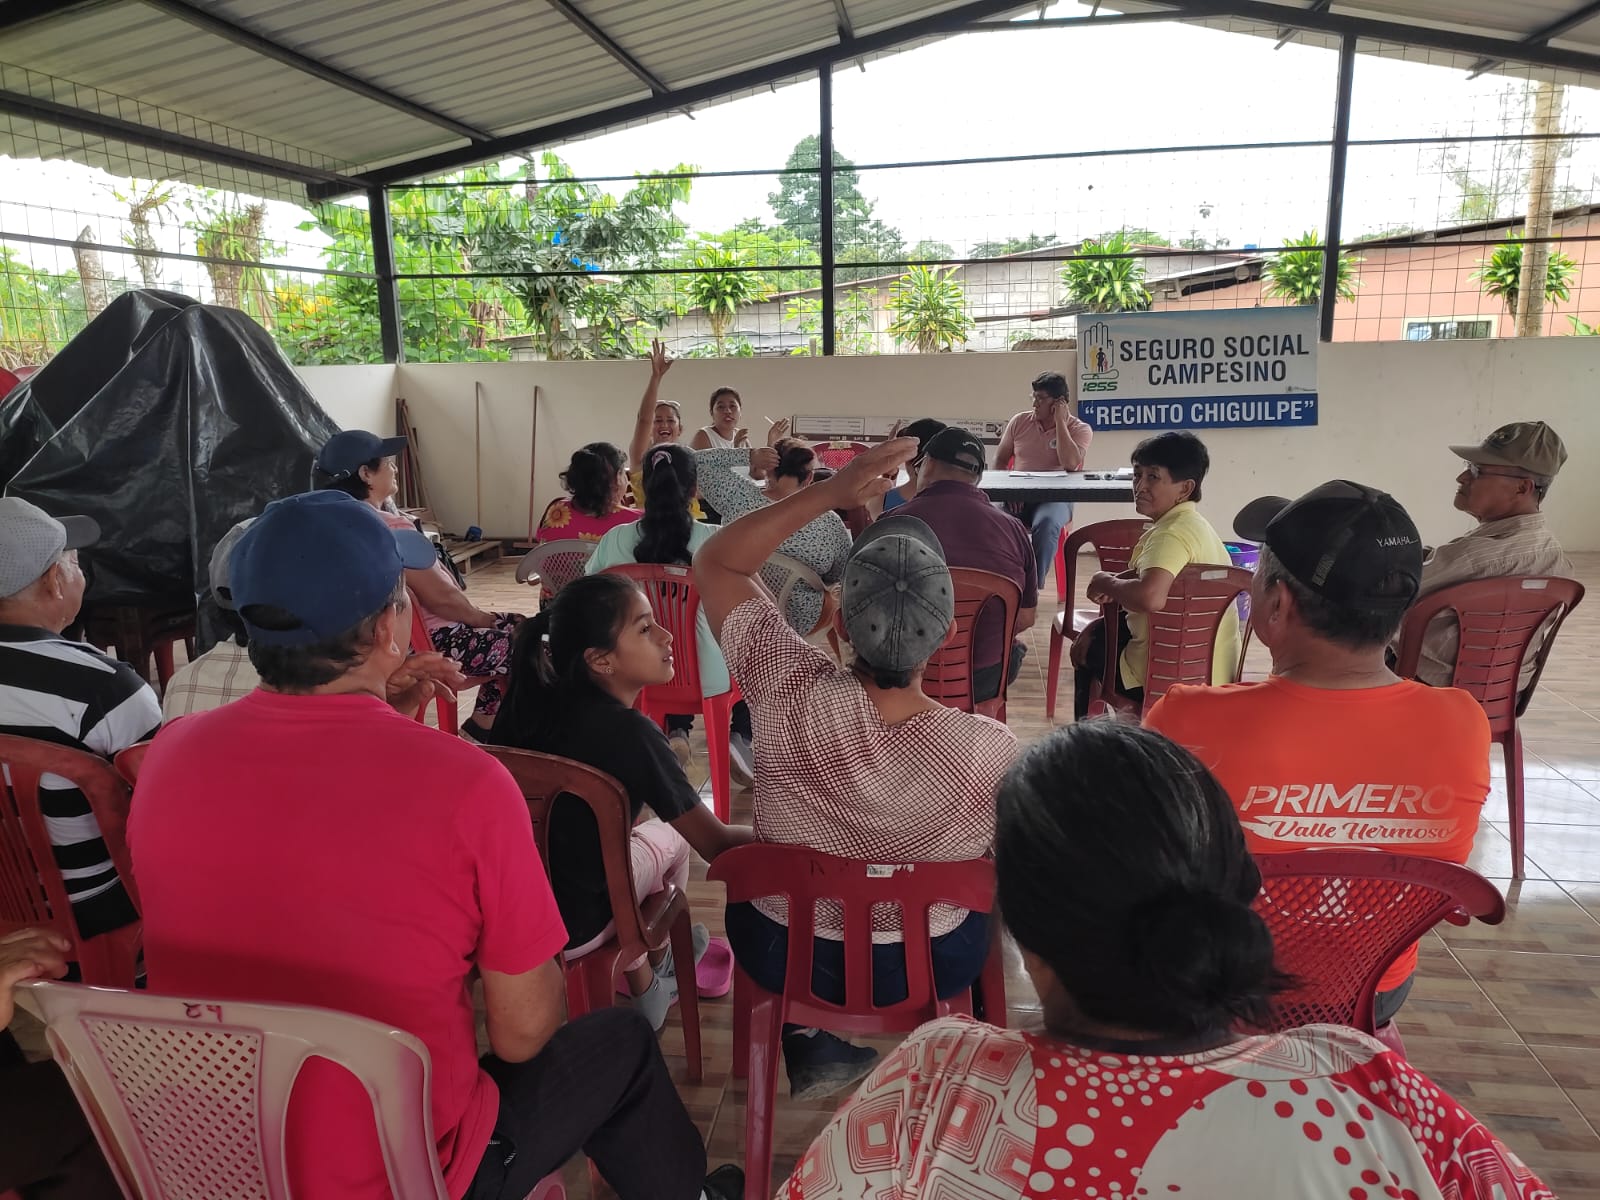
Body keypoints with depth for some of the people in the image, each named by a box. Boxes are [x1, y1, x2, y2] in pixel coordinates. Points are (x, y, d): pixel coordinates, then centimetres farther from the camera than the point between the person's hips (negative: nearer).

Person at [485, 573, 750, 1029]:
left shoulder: (527, 698, -7)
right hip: (571, 926, -5)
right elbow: (717, 844, -16)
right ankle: (646, 981, 39)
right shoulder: (632, 734, -23)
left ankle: (640, 975, 41)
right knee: (671, 835, 20)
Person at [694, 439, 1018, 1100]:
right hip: (930, 970, 0)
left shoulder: (792, 695, -32)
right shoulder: (990, 750, -32)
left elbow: (715, 562, -17)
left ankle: (819, 1050, 36)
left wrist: (829, 492, -24)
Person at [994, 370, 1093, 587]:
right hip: (1018, 497, 2)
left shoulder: (1080, 429, 2)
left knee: (1046, 523, -38)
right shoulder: (1019, 421, 12)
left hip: (1055, 498, -2)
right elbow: (1000, 459, 15)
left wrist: (1060, 421, -12)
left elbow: (1071, 464, -16)